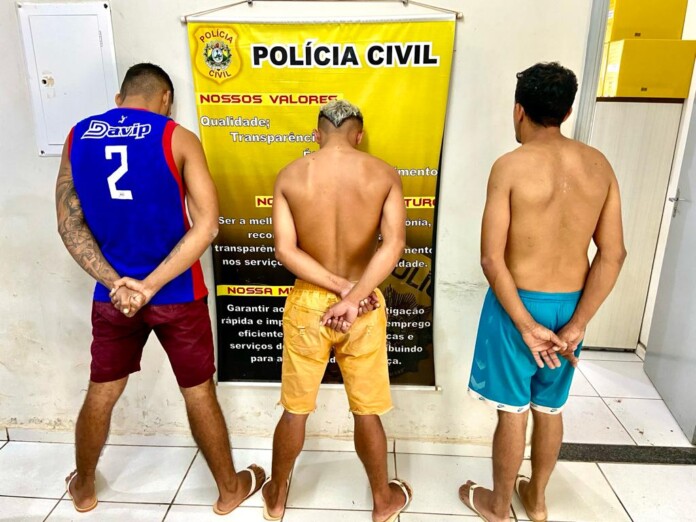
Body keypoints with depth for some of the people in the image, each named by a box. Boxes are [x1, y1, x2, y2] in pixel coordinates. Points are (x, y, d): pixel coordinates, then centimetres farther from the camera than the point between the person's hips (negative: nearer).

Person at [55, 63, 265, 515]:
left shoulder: (78, 137, 3)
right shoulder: (177, 138, -10)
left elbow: (69, 225, -1)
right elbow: (206, 225, -18)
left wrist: (116, 282, -10)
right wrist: (151, 286, -17)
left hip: (112, 294, 3)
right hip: (178, 295, -3)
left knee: (101, 393, 22)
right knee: (199, 393, 13)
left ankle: (83, 487, 45)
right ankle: (230, 488, 32)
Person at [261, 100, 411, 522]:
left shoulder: (290, 176, -6)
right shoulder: (384, 175, -7)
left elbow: (285, 250, -14)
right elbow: (394, 243, -19)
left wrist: (340, 286, -14)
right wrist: (354, 296, -21)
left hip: (307, 302, 1)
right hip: (365, 306, 0)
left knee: (295, 410, 18)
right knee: (367, 412, 17)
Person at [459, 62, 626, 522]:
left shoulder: (511, 166, -14)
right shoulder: (599, 165, 0)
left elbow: (492, 259, -20)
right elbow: (613, 255, -3)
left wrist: (526, 325, -14)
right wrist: (577, 325, -5)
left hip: (518, 303, -5)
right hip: (572, 306, 5)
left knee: (513, 410, 11)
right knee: (550, 408, 21)